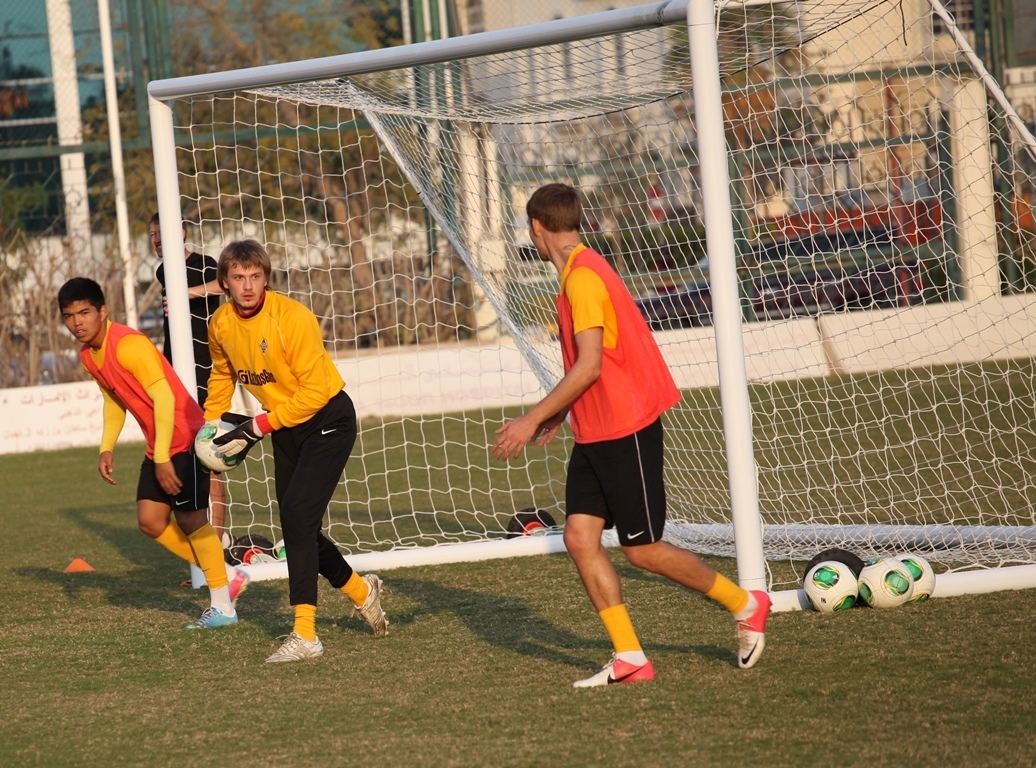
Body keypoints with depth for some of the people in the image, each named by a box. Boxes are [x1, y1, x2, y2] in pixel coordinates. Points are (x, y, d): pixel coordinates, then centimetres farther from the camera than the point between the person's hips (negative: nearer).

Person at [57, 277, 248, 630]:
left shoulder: (129, 345, -23)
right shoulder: (88, 355, 5)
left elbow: (164, 397, -25)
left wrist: (163, 458, -24)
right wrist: (106, 448, 7)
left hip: (185, 439, -9)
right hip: (158, 446, 9)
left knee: (189, 519, -5)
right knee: (150, 521, 4)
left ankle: (223, 607, 5)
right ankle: (227, 577, 17)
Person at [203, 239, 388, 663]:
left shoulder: (291, 317, -25)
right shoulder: (221, 325, -5)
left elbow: (316, 390, -24)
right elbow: (222, 376, 16)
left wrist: (258, 427, -24)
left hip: (327, 419, -7)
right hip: (286, 426, 7)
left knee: (297, 515, -19)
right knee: (296, 525, 9)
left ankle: (305, 634, -18)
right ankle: (360, 590, 34)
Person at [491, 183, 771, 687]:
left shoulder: (582, 277, -17)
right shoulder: (579, 273, 13)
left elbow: (590, 366, -23)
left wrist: (533, 419, -20)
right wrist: (559, 414, 23)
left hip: (626, 431, -9)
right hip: (594, 434, 9)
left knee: (642, 549, -2)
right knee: (580, 537, -1)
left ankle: (744, 604, 16)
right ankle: (629, 658, -2)